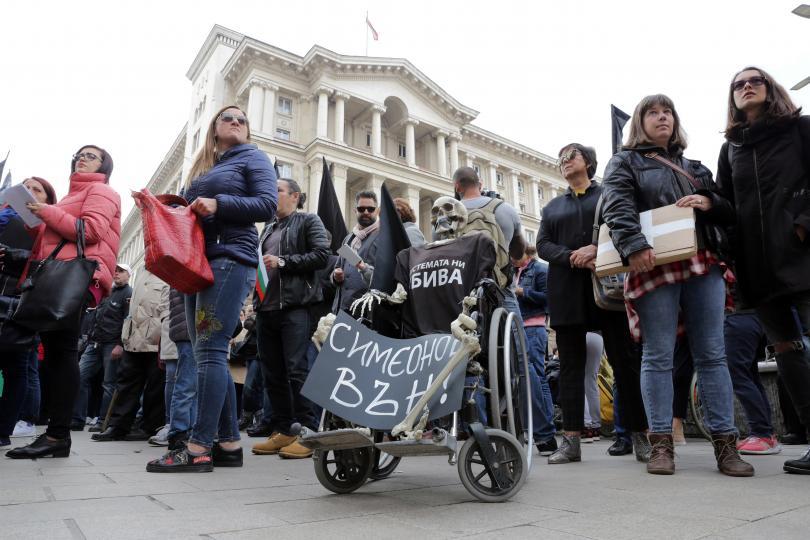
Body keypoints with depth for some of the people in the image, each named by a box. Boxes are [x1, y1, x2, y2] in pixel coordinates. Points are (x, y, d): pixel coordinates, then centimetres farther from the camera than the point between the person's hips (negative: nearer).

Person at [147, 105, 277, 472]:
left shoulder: (253, 158, 8)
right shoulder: (202, 167, 27)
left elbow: (267, 205, -6)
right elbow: (190, 207, 25)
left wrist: (218, 204, -15)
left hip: (230, 258, -7)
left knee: (209, 349, -15)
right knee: (208, 354, 3)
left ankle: (198, 447, -13)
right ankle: (228, 444, 7)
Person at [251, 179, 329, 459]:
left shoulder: (308, 221, 6)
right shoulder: (268, 228, 25)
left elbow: (321, 255, -8)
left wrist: (282, 261, -11)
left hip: (295, 306, -7)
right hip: (267, 307, 7)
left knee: (297, 369, -10)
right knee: (272, 372, 6)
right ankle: (282, 431, 15)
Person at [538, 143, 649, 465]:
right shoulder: (552, 207, 22)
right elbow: (542, 245, 9)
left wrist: (596, 249, -16)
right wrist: (572, 257, -10)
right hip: (566, 290, 3)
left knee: (625, 360, -3)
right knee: (570, 364, 0)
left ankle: (639, 436, 5)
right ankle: (571, 440, 2)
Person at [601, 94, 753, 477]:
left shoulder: (693, 167, 26)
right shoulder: (624, 162, 11)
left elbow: (729, 212, 24)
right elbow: (618, 208, -8)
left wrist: (709, 202, 0)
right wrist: (634, 246, -25)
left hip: (703, 266, 5)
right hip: (654, 266, -4)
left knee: (712, 355, 2)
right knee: (658, 356, -3)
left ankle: (725, 442, 8)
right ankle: (661, 443, 3)